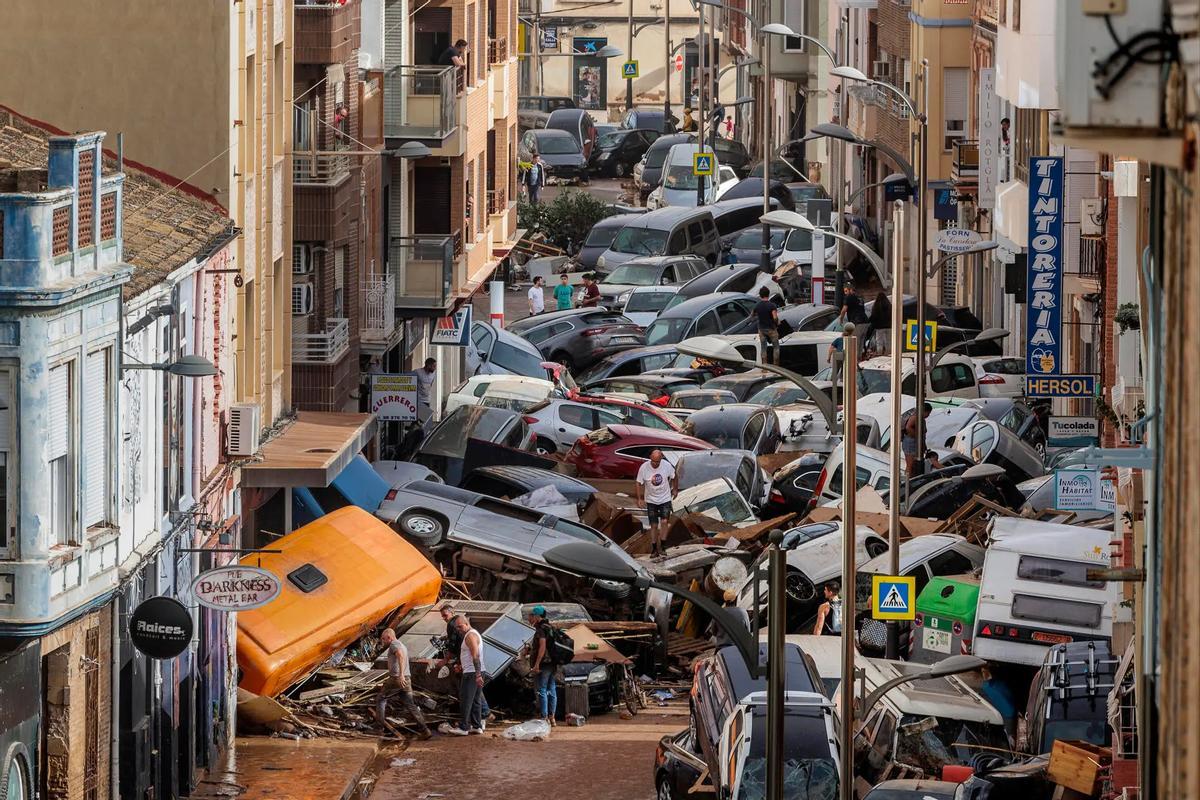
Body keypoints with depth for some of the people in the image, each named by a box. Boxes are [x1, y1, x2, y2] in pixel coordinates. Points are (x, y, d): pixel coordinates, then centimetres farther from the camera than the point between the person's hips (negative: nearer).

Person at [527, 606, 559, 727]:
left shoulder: (541, 629, -13)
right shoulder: (550, 628, 16)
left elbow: (542, 646, -23)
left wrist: (537, 664, -25)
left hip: (543, 663, -9)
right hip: (552, 664, 9)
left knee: (541, 691, -7)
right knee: (551, 691, 11)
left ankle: (544, 718, -10)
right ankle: (551, 718, 15)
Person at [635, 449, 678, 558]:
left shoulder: (667, 465, -14)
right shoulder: (644, 467, -16)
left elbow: (674, 477, 6)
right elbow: (639, 484, -7)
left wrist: (675, 489, 13)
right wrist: (639, 499, -14)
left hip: (665, 499, 0)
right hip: (651, 500, 0)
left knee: (664, 522, -14)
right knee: (654, 526, 3)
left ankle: (661, 547, -8)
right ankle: (654, 549, 13)